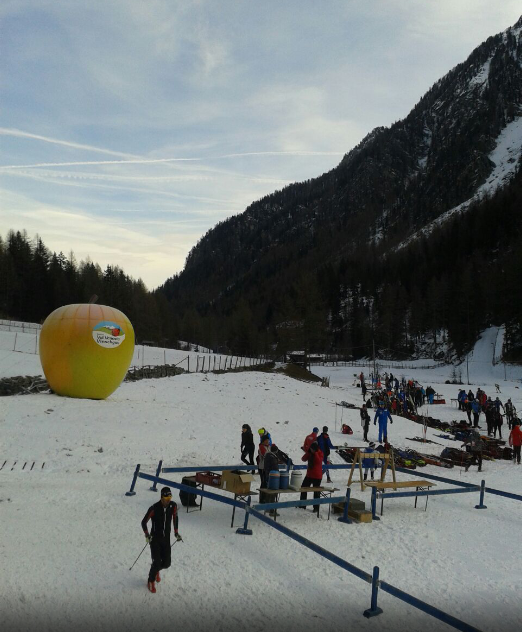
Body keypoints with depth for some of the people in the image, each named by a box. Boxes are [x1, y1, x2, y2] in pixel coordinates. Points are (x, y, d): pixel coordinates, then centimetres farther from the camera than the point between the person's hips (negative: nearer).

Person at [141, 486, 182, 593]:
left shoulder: (173, 505, -12)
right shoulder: (154, 508, -25)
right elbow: (144, 522, -12)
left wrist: (176, 532, 7)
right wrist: (147, 535, -23)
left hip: (166, 539, 4)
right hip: (155, 539, -4)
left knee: (166, 563, 6)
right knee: (157, 562, -8)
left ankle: (156, 570, 42)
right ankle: (151, 581, 22)